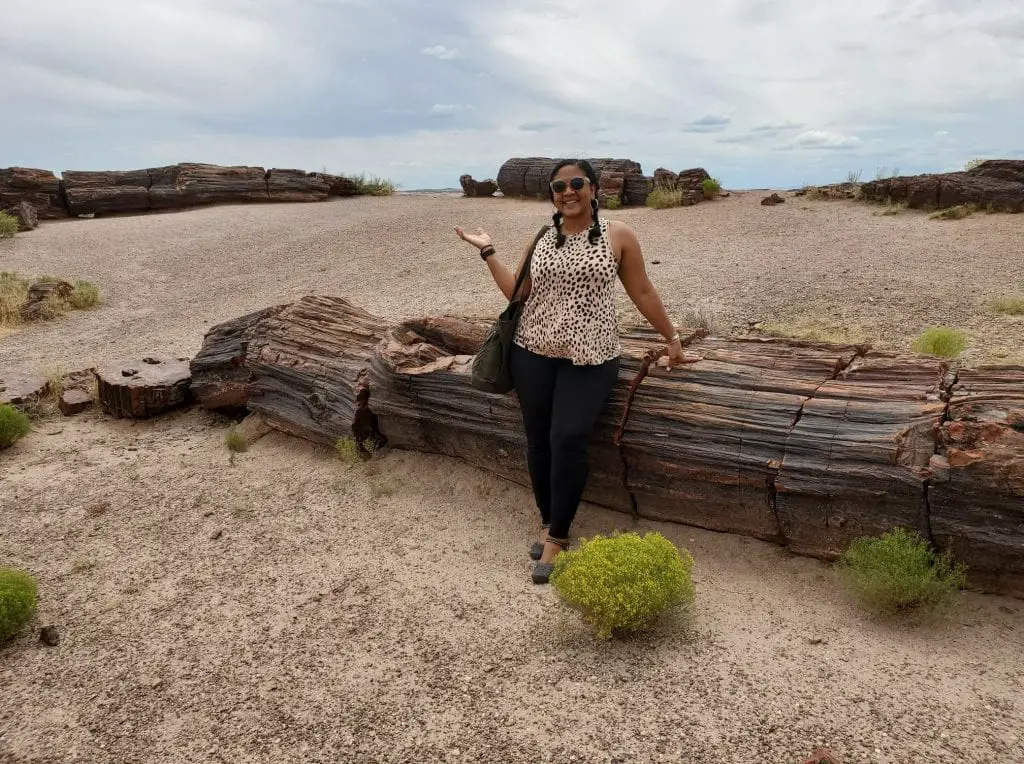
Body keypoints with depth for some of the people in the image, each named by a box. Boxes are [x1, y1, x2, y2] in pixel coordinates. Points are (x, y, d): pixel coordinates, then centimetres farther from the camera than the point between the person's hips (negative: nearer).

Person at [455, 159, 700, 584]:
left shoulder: (618, 236, 1)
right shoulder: (540, 239, 9)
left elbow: (642, 292, 7)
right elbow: (517, 293, 8)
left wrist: (671, 338, 10)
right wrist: (488, 252, 5)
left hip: (590, 357, -3)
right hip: (533, 354, 4)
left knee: (568, 438, -17)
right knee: (538, 440, 5)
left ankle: (558, 536, -1)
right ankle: (548, 523, 24)